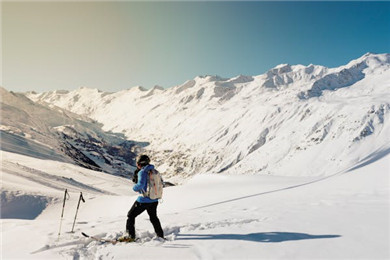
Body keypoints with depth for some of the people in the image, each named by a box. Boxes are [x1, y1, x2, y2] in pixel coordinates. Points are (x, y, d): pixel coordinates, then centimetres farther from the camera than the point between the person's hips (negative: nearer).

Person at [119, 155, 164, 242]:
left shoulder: (142, 172, -16)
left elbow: (140, 185, -29)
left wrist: (134, 187, -6)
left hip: (144, 200, -7)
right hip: (154, 200, 7)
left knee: (131, 215, 11)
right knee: (153, 217, 26)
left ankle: (130, 235, 8)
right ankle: (160, 235, 34)